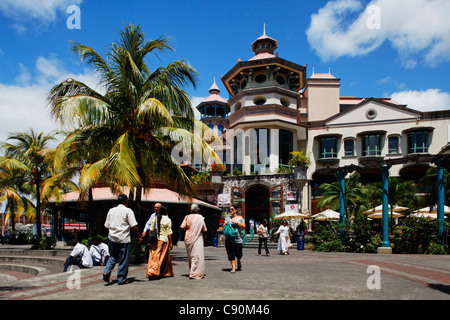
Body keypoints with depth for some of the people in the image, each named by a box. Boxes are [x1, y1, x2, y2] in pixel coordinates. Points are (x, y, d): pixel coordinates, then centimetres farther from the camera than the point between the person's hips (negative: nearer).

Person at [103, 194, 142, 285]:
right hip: (124, 239, -5)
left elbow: (107, 226, 14)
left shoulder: (111, 210, 10)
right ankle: (121, 279, 8)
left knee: (113, 257, 18)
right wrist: (139, 236, -1)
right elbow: (134, 226, -9)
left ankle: (106, 272, -3)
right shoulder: (128, 211, -5)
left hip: (112, 237, 5)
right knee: (123, 259, 4)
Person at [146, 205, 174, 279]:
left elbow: (151, 230, 7)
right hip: (164, 239, -4)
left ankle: (151, 270, -3)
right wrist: (171, 243, -2)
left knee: (153, 256, 6)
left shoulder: (155, 219, 8)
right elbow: (169, 233, -6)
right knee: (164, 257, 7)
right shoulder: (168, 220, -5)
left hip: (154, 239, 4)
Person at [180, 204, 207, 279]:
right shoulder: (200, 218, -6)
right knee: (197, 256, -1)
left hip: (188, 238, 4)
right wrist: (205, 238, 12)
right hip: (198, 239, -4)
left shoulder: (187, 217, -1)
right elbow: (204, 230, -3)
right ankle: (195, 273, -6)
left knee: (190, 256, 15)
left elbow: (182, 227, -8)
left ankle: (191, 271, 23)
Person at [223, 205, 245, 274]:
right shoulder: (228, 218, 13)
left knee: (238, 253, 2)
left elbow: (244, 226, -3)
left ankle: (239, 262, 34)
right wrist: (225, 224, -9)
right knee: (231, 253, -3)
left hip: (237, 239, -1)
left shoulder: (240, 218, 7)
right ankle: (233, 268, 2)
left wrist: (236, 222, -14)